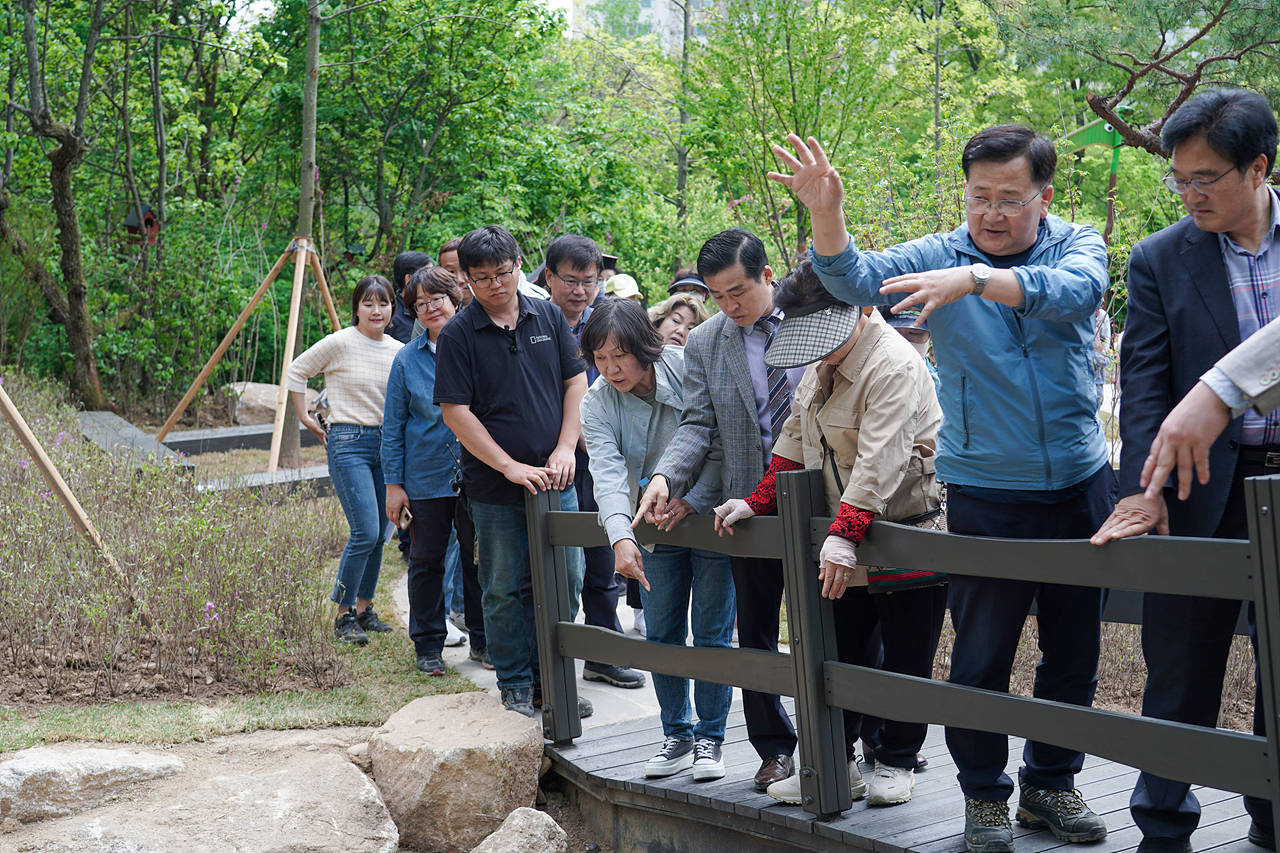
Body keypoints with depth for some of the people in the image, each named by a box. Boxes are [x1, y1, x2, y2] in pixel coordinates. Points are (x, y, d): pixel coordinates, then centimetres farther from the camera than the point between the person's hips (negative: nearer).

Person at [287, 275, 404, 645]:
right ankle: (344, 615, 0)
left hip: (386, 443, 6)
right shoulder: (339, 343, -9)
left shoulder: (399, 351, 5)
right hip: (348, 444, -6)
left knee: (379, 534, 9)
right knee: (365, 533, -13)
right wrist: (306, 419, 4)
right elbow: (296, 373, 2)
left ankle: (364, 608, 23)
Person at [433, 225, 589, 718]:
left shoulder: (548, 317, 5)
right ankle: (515, 687, 18)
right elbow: (455, 412, -9)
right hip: (495, 488, -3)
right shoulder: (458, 335, -6)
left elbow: (576, 384, 9)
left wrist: (565, 449, -4)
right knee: (505, 590, 5)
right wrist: (510, 466, -14)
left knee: (567, 582, 7)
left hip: (555, 480, 3)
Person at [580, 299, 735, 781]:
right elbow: (607, 471, -23)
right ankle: (676, 736, 20)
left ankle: (710, 738, 12)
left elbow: (719, 448, -14)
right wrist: (620, 536, -38)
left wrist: (689, 502, -23)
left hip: (710, 518, -3)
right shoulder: (597, 403, -9)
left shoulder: (690, 371, -17)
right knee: (662, 635, 6)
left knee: (712, 634, 0)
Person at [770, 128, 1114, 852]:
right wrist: (827, 213, -37)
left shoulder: (1078, 244, -1)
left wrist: (974, 279, -39)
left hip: (1082, 485, 2)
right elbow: (854, 279, -17)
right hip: (986, 492, -2)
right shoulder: (940, 256, -2)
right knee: (982, 658, 2)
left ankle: (1052, 784, 31)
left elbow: (1074, 290, -24)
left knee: (1075, 652, 13)